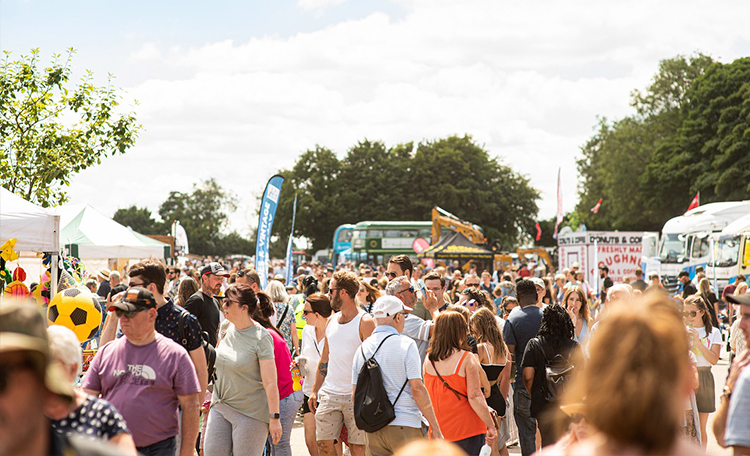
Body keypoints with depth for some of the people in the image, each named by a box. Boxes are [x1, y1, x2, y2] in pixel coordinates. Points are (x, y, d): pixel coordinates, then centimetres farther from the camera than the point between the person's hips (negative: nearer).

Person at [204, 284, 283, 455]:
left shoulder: (261, 337, -14)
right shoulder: (227, 329, 5)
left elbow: (270, 383, -15)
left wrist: (274, 418, -16)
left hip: (250, 412, -6)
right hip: (220, 407, 6)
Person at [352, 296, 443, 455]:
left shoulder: (362, 349, 9)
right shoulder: (406, 345, -7)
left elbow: (355, 394, 10)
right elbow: (417, 389, -12)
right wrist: (435, 428, -8)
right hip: (404, 425, -5)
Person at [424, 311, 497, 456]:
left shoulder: (428, 359, 5)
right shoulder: (467, 358, -10)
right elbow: (475, 397, -14)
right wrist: (491, 427, -10)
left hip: (437, 432, 5)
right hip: (466, 430, -5)